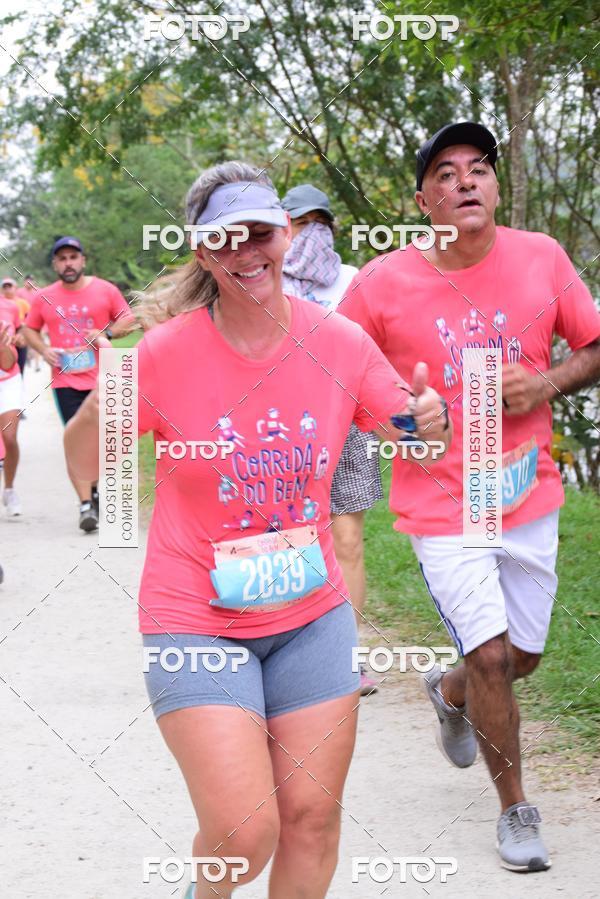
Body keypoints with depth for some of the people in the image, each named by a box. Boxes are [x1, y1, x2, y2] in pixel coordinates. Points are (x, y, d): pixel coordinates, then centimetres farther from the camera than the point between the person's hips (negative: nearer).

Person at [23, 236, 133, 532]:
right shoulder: (43, 298, 5)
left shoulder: (104, 290, 1)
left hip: (102, 379, 0)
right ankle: (86, 504, -8)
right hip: (66, 381, 0)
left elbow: (128, 319, 6)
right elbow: (30, 329, 16)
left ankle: (93, 488, 34)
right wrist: (44, 350, -3)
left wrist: (107, 333, -13)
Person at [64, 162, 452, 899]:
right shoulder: (167, 353, -14)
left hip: (311, 614, 3)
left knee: (312, 818, 6)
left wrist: (431, 418, -18)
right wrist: (97, 415, -29)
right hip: (196, 622, -3)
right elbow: (83, 466, -7)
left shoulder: (338, 343, -5)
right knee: (244, 833, -10)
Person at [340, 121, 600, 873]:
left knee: (523, 656, 14)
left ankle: (450, 695, 51)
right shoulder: (382, 284, -12)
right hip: (441, 504, -3)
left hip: (528, 496, 3)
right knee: (490, 653, -9)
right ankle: (515, 811, 14)